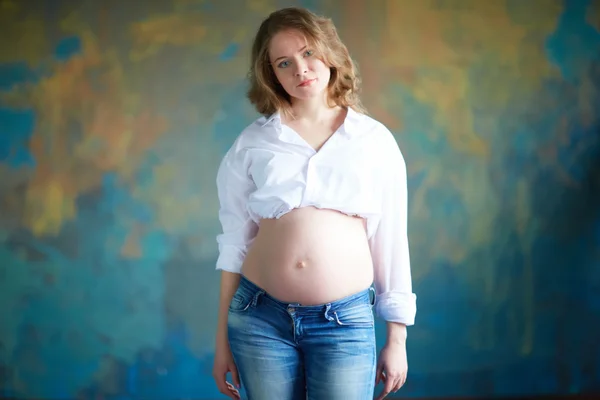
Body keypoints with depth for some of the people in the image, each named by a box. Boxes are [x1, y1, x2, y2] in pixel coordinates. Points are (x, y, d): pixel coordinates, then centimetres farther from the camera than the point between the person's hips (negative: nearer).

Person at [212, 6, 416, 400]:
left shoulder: (375, 140, 3)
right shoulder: (252, 143, 4)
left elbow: (391, 241, 5)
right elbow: (235, 242, 7)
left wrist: (397, 338, 6)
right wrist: (222, 338, 7)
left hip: (344, 321, -1)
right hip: (260, 317, 1)